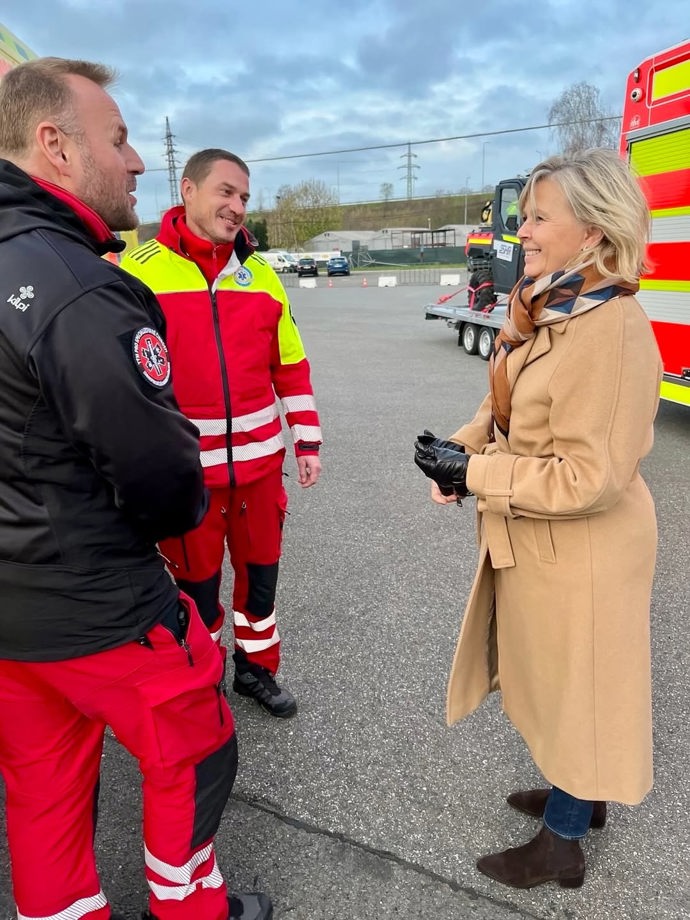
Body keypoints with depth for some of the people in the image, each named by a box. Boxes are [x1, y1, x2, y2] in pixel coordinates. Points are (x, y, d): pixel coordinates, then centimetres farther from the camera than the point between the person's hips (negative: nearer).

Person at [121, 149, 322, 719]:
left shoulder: (261, 273, 6)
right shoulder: (139, 270, -7)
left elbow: (291, 367, 9)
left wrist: (307, 441, 7)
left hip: (260, 459, 4)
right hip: (184, 468, -3)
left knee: (260, 569, 16)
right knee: (197, 579, 13)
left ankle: (257, 668, 39)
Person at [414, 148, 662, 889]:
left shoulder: (613, 330, -26)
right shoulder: (549, 308, 3)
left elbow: (589, 478, -28)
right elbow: (513, 410, 12)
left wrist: (474, 475, -23)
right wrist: (464, 448, -6)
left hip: (579, 552, -9)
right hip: (537, 541, 9)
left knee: (577, 687, 12)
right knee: (554, 680, 24)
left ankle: (560, 844, 35)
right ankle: (576, 796, 49)